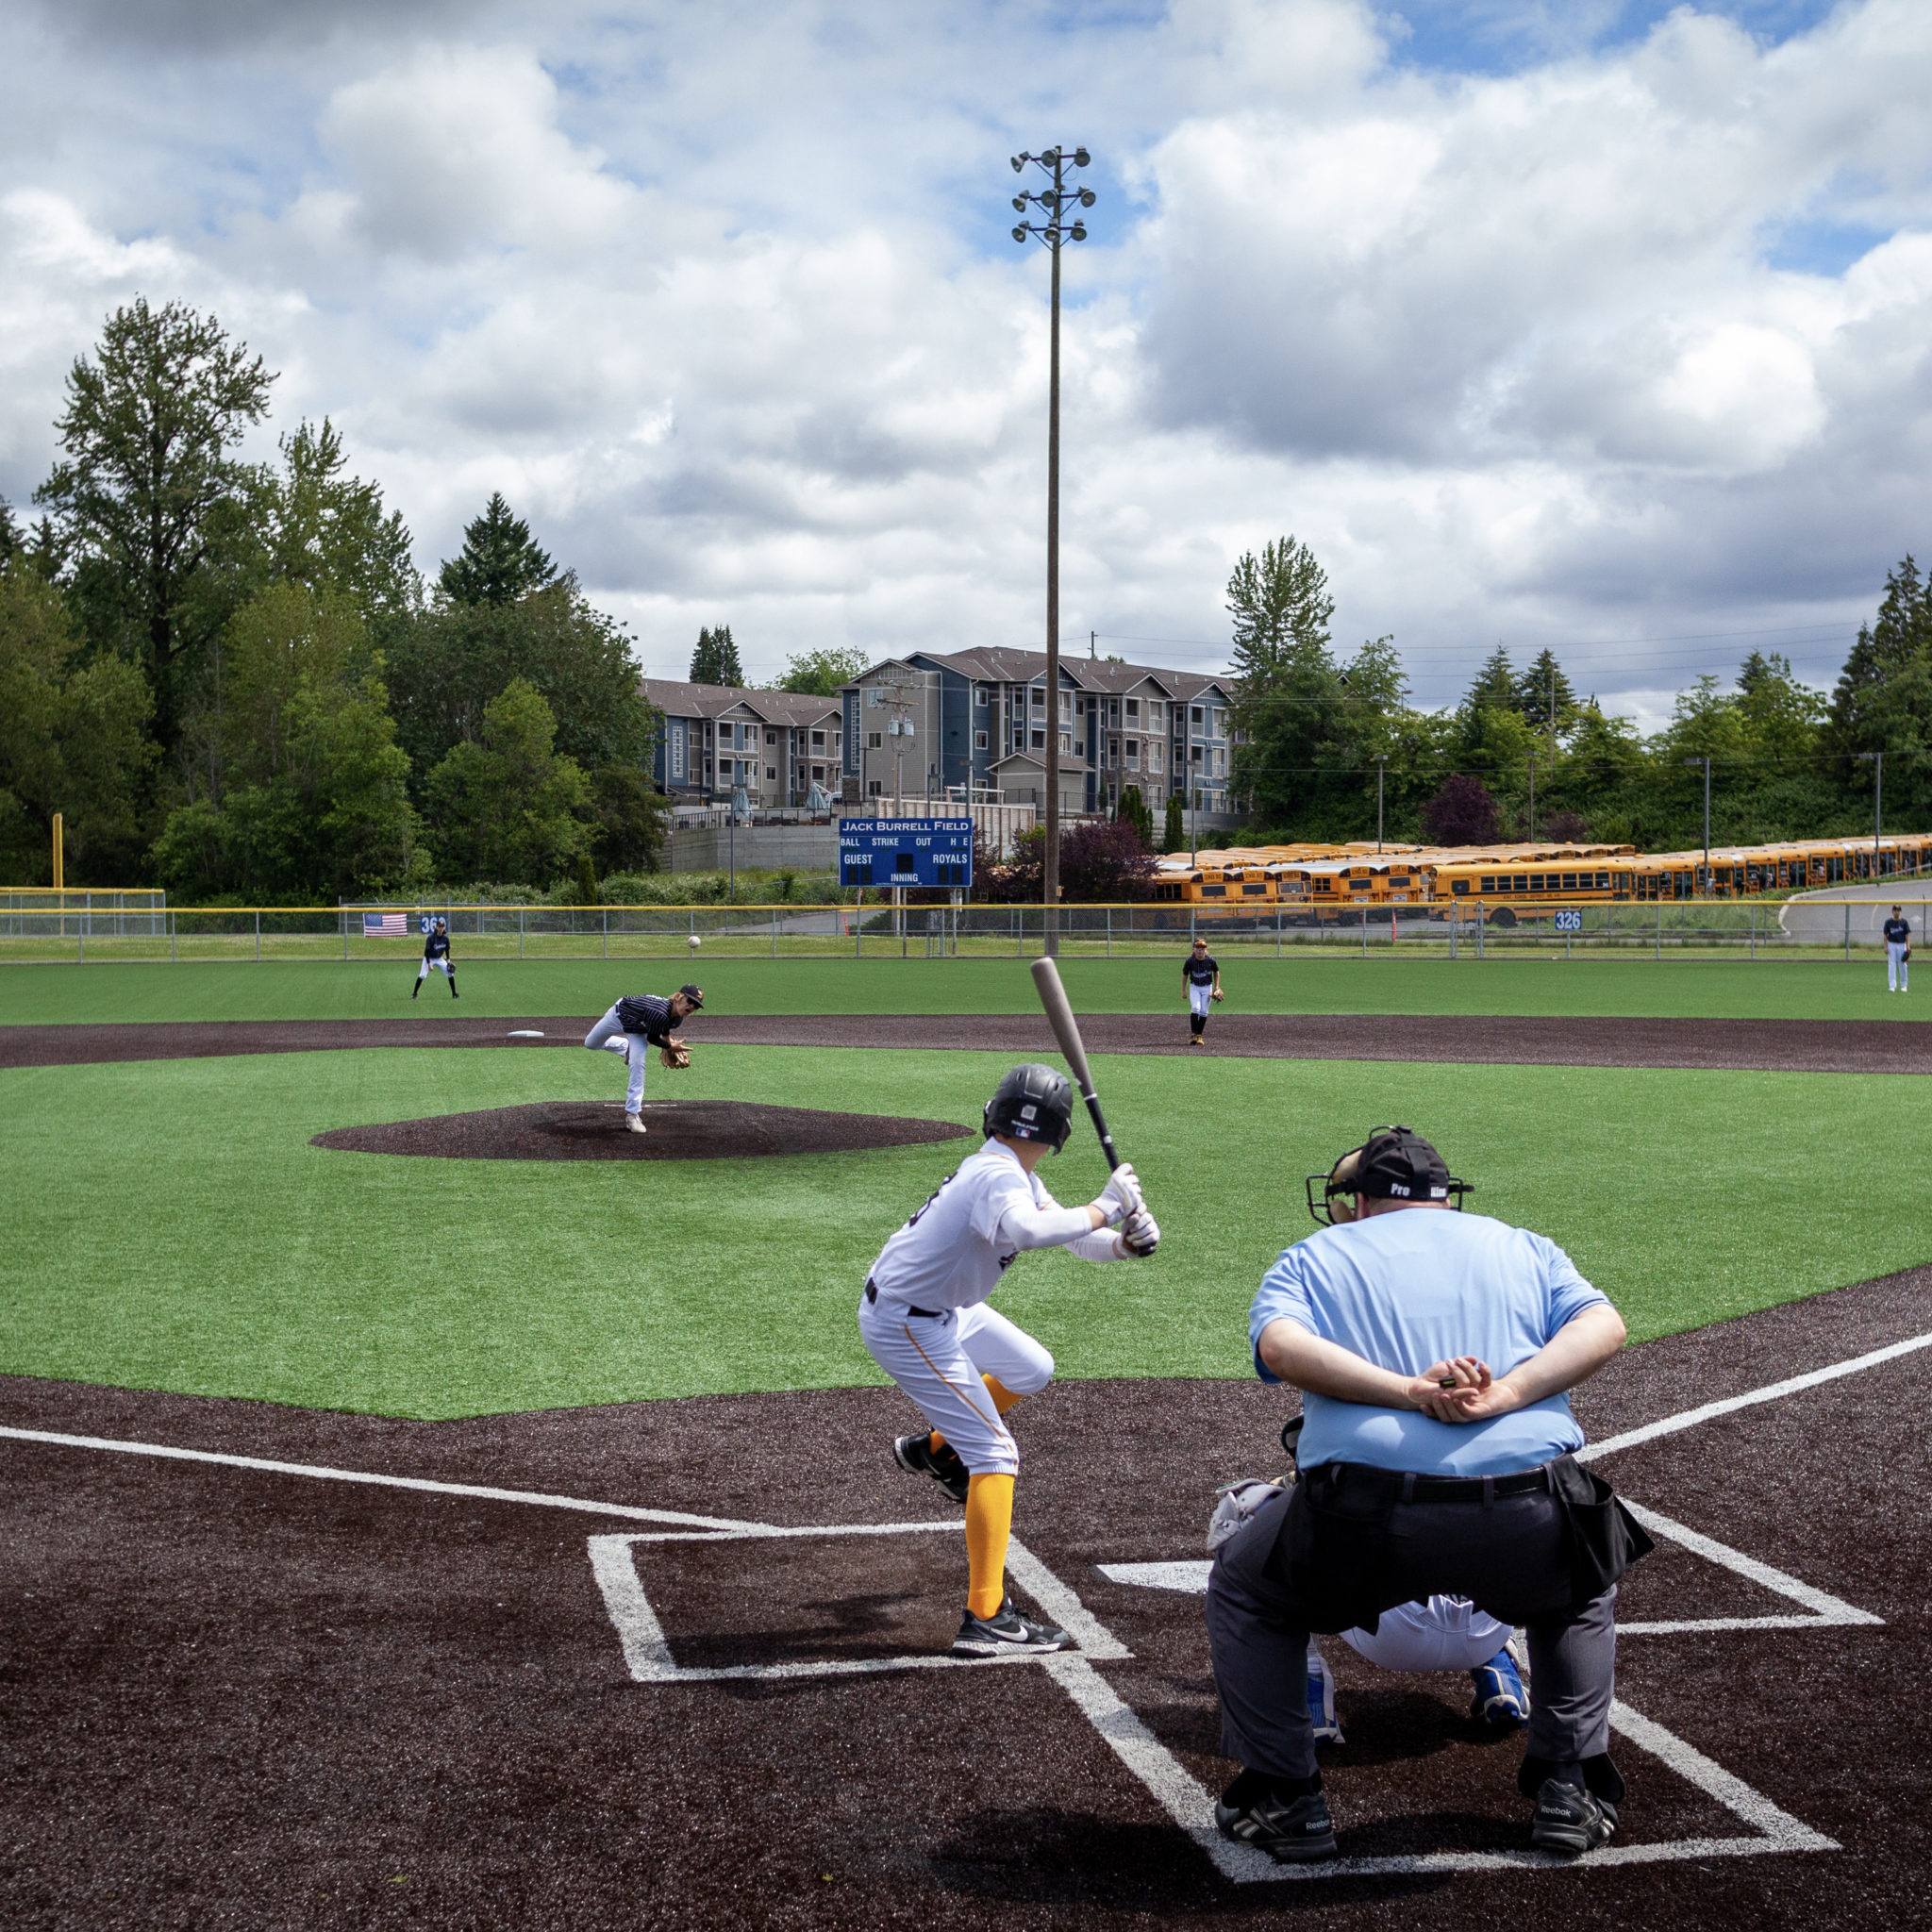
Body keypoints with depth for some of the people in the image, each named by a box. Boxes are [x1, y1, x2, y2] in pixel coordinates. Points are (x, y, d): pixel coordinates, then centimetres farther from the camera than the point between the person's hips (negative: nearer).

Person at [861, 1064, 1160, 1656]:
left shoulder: (1015, 1176, 4)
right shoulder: (1000, 1176, -27)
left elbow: (1075, 1237, 5)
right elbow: (1026, 1231, -50)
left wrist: (1124, 1242, -16)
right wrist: (1103, 1208, -39)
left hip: (945, 1308, 10)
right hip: (904, 1325, -10)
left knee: (1031, 1370, 27)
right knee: (994, 1453, -12)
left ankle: (934, 1447, 44)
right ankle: (986, 1620, -14)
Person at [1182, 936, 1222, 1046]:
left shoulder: (1211, 960, -12)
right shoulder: (1189, 961, -14)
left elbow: (1216, 972, 7)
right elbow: (1184, 975, 0)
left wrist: (1217, 987, 4)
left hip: (1207, 987, 1)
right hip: (1194, 987, -1)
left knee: (1204, 1012, -1)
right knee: (1195, 1008, -20)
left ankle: (1199, 1036, 10)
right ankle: (1193, 1035, -16)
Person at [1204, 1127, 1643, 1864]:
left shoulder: (1311, 1258, 22)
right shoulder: (1524, 1246, 26)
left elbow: (1279, 1344, -2)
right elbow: (1604, 1325, 6)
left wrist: (1412, 1393, -9)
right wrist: (1505, 1396, -6)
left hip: (1365, 1513, -2)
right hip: (1528, 1521, 2)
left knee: (1242, 1590, 29)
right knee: (1584, 1589, 38)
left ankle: (1284, 1800, 23)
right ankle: (1570, 1791, 28)